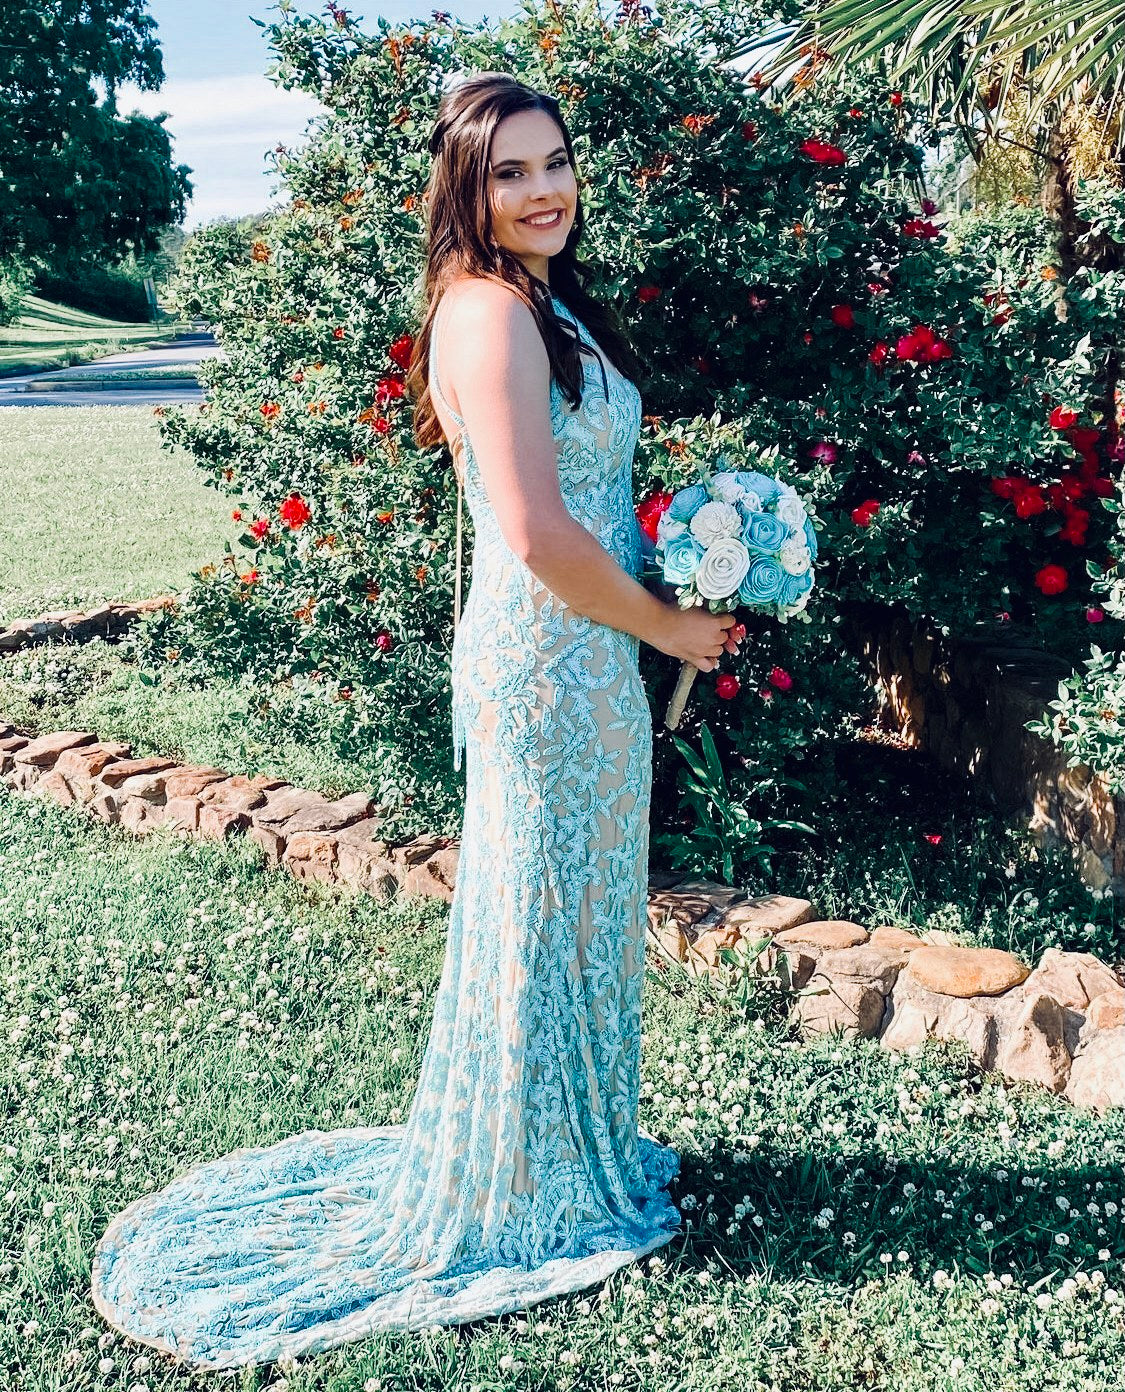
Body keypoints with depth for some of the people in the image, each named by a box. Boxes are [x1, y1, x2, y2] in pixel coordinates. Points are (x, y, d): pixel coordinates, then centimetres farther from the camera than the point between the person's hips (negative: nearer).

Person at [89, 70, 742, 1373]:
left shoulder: (542, 303, 14)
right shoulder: (492, 311, -17)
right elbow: (538, 537, -24)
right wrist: (665, 626, -12)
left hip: (585, 654, 10)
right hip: (547, 659, -10)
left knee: (582, 913, 20)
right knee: (542, 922, 4)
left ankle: (578, 1147, 39)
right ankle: (525, 1203, 24)